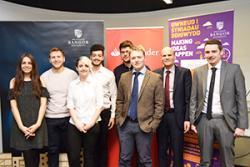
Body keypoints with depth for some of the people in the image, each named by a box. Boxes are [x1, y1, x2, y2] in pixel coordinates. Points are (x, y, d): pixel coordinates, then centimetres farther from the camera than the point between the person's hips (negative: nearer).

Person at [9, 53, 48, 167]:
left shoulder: (39, 81, 6)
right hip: (21, 126, 0)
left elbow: (43, 103, -1)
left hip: (37, 125, 0)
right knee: (28, 157, -1)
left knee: (35, 157, 2)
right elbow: (13, 105, 0)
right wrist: (21, 126, -10)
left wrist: (37, 124, -12)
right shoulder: (14, 82, 7)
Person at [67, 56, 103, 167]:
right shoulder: (72, 84, 6)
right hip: (74, 125, 1)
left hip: (92, 126, -1)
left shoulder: (96, 84, 1)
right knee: (73, 156, 1)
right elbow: (70, 106, 2)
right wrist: (77, 123, -8)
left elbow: (99, 106, -3)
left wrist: (91, 123, -10)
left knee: (89, 156, 9)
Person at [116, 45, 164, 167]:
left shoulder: (155, 78, -5)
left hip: (144, 125, -3)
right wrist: (119, 118, 4)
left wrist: (153, 124, -9)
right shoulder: (124, 77, 6)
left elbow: (159, 104, -6)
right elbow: (119, 100, 11)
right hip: (125, 124, 3)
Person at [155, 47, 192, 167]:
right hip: (160, 116, 2)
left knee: (177, 150, 9)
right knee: (161, 150, 14)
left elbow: (188, 97, -4)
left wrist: (187, 118, -9)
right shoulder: (156, 74, 5)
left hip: (177, 116, -2)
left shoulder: (184, 72, -2)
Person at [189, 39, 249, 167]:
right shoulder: (198, 71, 5)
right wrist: (192, 120, 4)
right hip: (204, 120, 2)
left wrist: (241, 125, -7)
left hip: (225, 120, -2)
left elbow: (241, 98, -3)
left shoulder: (234, 69, -3)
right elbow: (193, 98, 7)